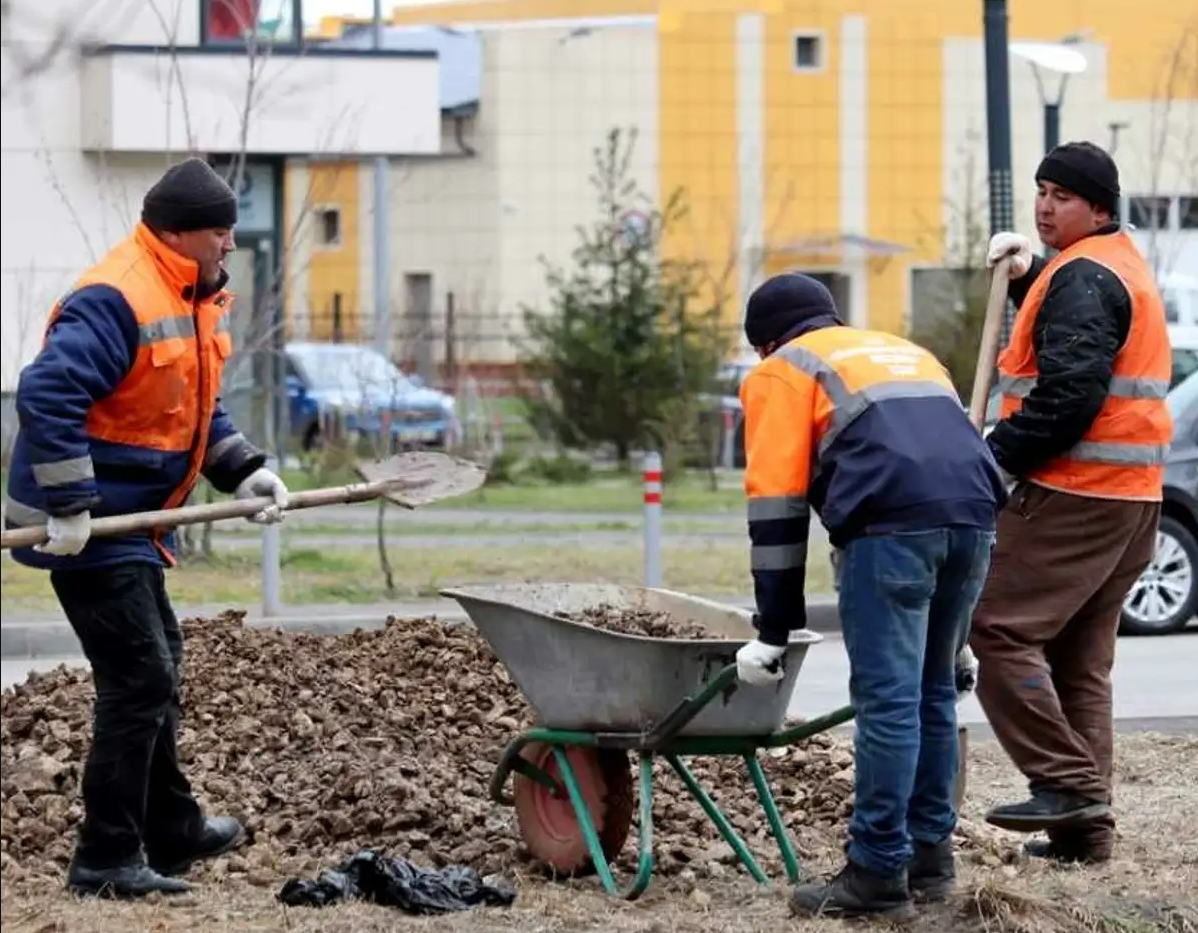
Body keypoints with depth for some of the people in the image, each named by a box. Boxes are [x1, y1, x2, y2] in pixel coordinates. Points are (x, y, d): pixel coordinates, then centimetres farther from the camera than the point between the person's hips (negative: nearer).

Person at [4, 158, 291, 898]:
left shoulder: (198, 297, 10)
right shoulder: (117, 301, -23)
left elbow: (198, 405, 22)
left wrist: (243, 471, 7)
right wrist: (69, 507, -29)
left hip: (131, 520, 11)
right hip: (89, 527, -11)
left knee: (156, 672, 21)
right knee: (139, 680, -11)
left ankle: (172, 833, 36)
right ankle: (106, 859, -6)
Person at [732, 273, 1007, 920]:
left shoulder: (782, 371, 17)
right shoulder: (908, 353, 36)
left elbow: (775, 503, 8)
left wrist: (774, 630, 10)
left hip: (892, 525, -6)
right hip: (974, 516, 6)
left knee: (887, 701, -4)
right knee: (932, 694, 17)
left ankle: (878, 877, -3)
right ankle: (929, 857, 22)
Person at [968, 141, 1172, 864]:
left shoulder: (1082, 276, -13)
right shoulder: (1123, 265, 20)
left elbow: (1068, 392, -22)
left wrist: (999, 455, -16)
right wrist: (1029, 275, 18)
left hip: (1074, 496, -10)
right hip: (1132, 497, 10)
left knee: (1001, 630, -10)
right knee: (1080, 661, 11)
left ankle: (1066, 784, -15)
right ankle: (1086, 827, 10)